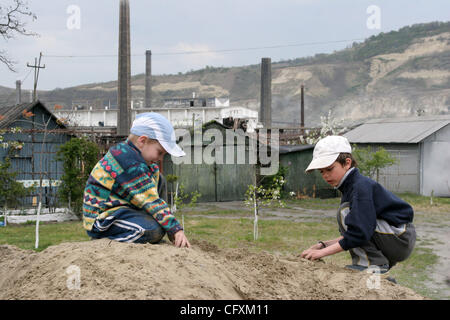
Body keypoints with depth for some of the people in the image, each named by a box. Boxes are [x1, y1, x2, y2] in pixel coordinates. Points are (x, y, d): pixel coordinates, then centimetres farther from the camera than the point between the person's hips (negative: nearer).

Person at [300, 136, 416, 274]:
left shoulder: (361, 186, -19)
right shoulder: (349, 187, 12)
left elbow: (359, 234, -28)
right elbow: (350, 235, 12)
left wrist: (323, 251, -24)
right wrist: (322, 245, 0)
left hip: (402, 239, -10)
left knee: (345, 211, -19)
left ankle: (374, 264, -15)